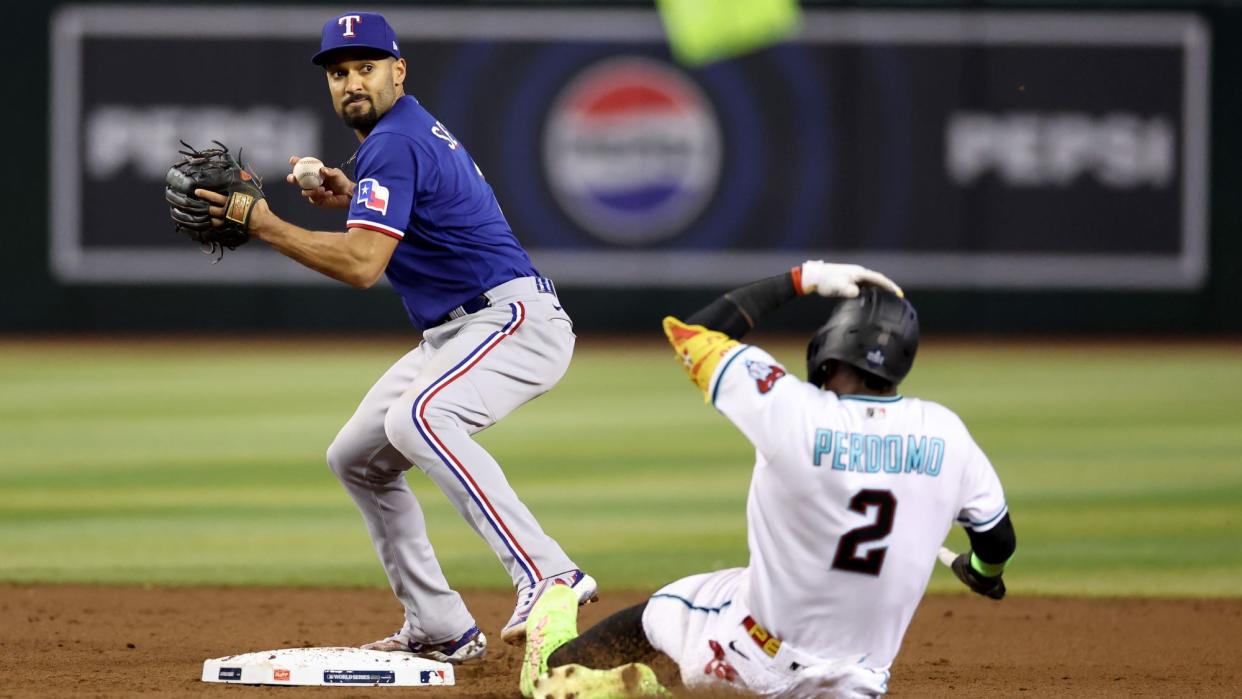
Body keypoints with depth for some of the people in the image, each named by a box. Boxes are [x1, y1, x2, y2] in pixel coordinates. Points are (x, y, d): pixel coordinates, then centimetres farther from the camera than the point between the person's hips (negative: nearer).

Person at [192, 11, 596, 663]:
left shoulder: (394, 143, -16)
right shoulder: (418, 130, 16)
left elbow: (362, 263, -26)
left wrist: (265, 225, -22)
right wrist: (352, 198, 16)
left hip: (515, 317, -11)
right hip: (452, 334, 11)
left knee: (418, 419, -37)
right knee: (356, 458, 15)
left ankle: (547, 575, -44)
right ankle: (440, 630, 15)